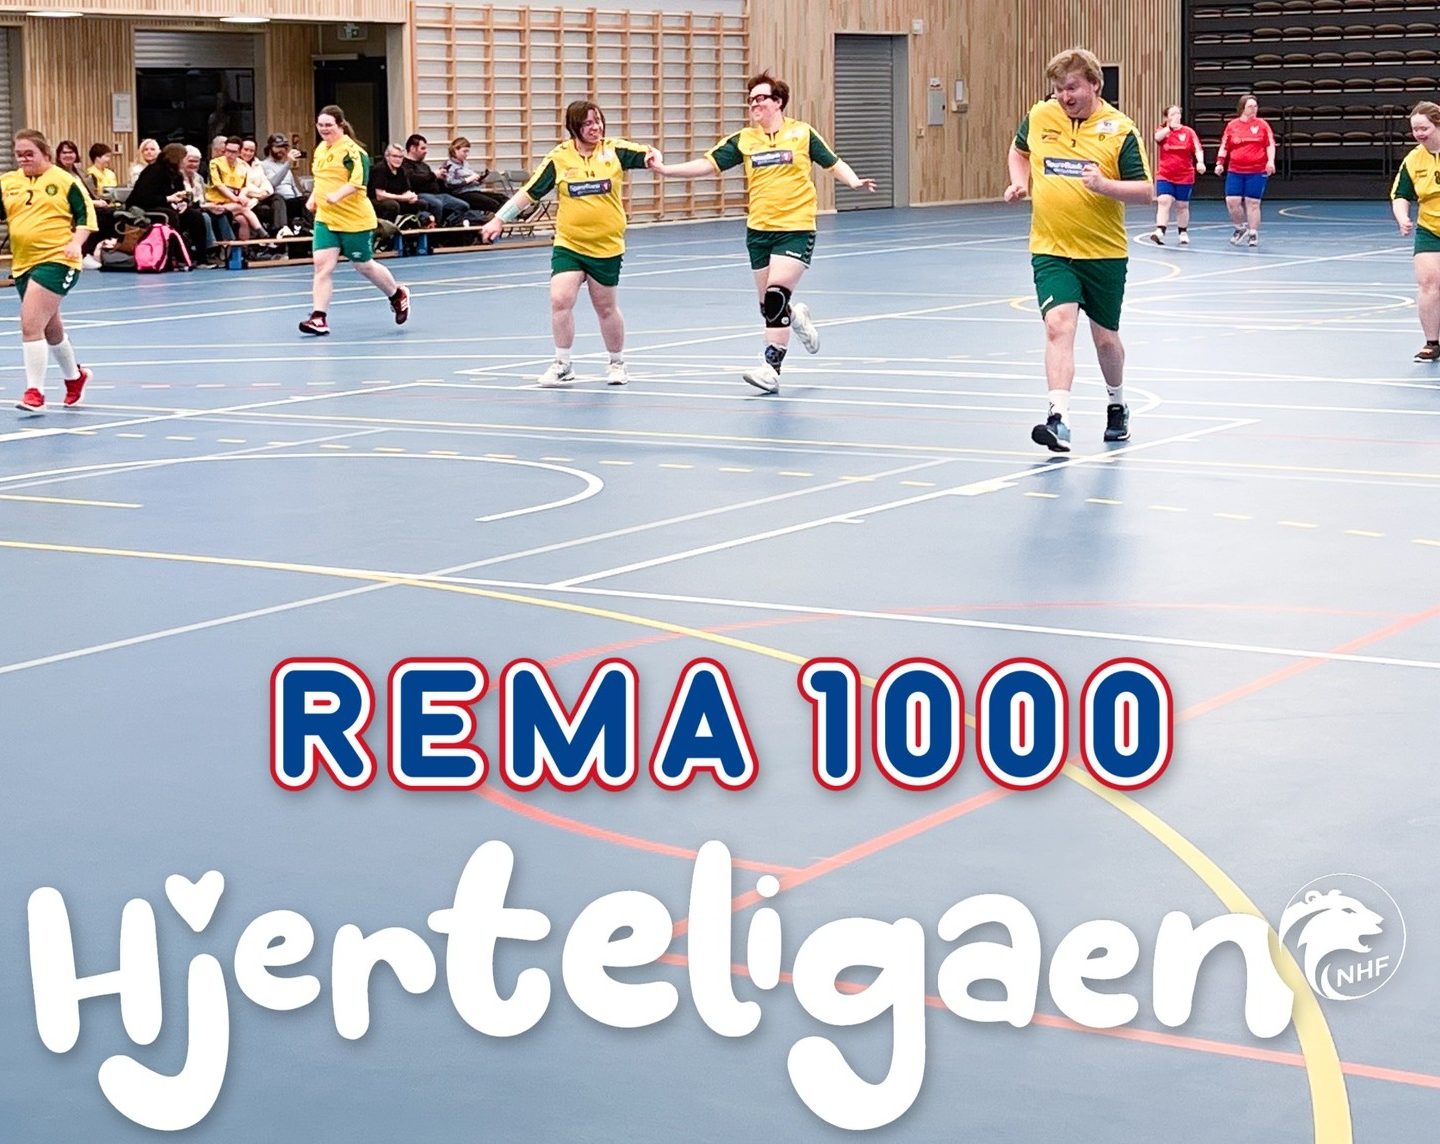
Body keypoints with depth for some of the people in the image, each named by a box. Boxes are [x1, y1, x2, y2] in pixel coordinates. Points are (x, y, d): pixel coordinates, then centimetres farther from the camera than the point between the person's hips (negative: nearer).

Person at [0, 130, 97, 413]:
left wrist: (76, 242, -17)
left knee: (30, 325, -18)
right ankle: (75, 376, 44)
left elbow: (86, 215, -4)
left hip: (56, 260, -7)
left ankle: (35, 392, -12)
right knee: (50, 329, 21)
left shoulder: (65, 181, -4)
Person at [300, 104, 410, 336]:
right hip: (325, 218, 6)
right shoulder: (320, 149, 10)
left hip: (355, 220, -6)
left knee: (364, 266, 10)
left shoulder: (352, 150, -15)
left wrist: (337, 195, -39)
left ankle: (398, 295, 36)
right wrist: (313, 198, 12)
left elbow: (357, 181, -26)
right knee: (322, 264, -8)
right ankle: (318, 319, -8)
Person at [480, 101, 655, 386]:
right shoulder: (559, 157, -4)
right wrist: (499, 219, -3)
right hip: (568, 244, 0)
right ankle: (562, 365, 1)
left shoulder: (615, 150, -3)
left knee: (606, 308, 11)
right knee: (560, 300, -15)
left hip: (607, 246, 0)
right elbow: (529, 192, 0)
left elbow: (649, 155, -5)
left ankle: (617, 363, 33)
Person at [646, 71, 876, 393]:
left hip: (796, 228, -4)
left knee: (776, 296, -18)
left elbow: (833, 163, 8)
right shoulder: (743, 140, 6)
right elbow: (708, 164, 1)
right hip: (759, 230, 4)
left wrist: (855, 182, -10)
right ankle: (796, 316, 44)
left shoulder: (802, 133, 0)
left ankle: (771, 368, -15)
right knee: (768, 305, 9)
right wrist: (666, 169, -9)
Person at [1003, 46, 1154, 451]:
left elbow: (1146, 191, -9)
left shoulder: (1119, 130, -8)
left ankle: (1117, 404, 40)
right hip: (1051, 250, 1)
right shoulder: (1038, 117, 0)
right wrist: (1019, 182, 4)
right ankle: (1059, 419, -27)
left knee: (1105, 337, 13)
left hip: (1105, 251, -1)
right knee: (1058, 324, -19)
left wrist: (1105, 185, -25)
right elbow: (1019, 150, 23)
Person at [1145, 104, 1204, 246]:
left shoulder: (1189, 132, 0)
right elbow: (1157, 137, -23)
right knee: (1163, 201, -18)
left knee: (1182, 206, 11)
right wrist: (1170, 126, -20)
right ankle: (1160, 232, -27)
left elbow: (1198, 149, -9)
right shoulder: (1162, 130, 1)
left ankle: (1183, 233, 27)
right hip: (1165, 176, -1)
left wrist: (1200, 162, -26)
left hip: (1185, 176, 1)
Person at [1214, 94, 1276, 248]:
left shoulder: (1262, 124, 2)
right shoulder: (1232, 125, 6)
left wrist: (1270, 161, -14)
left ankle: (1253, 234, 11)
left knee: (1253, 203, -2)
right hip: (1235, 171, 2)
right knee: (1232, 201, -5)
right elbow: (1224, 146, 9)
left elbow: (1270, 144, 0)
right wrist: (1220, 163, -2)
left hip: (1257, 171, -2)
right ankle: (1241, 228, 19)